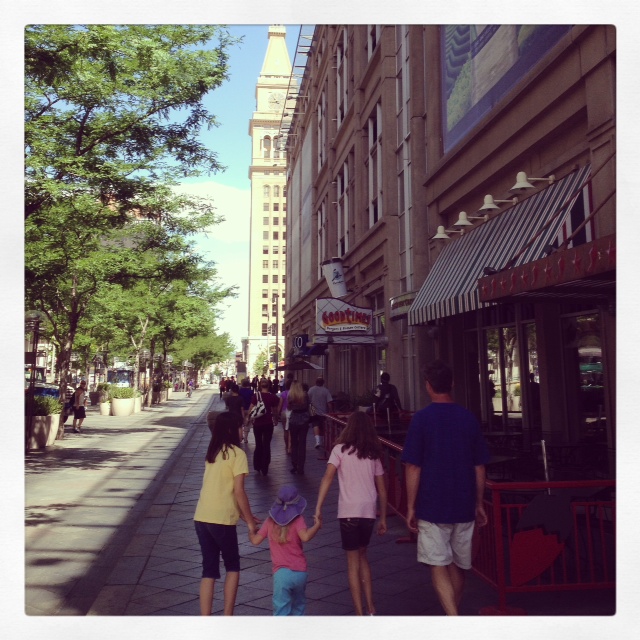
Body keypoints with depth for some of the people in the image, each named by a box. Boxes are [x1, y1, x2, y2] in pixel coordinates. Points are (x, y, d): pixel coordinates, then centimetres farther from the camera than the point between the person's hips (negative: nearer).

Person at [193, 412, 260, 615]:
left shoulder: (212, 453, 13)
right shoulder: (237, 454, -9)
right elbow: (238, 492, -13)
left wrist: (243, 514, 18)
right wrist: (250, 521, -3)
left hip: (201, 518, 6)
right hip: (221, 520, -6)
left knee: (209, 570, 12)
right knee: (232, 567, 14)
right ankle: (227, 618, 14)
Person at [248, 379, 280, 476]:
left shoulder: (255, 396, -7)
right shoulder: (273, 397, -5)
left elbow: (251, 410, -7)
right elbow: (275, 412, 3)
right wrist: (276, 418, 22)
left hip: (257, 423, 1)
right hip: (268, 423, -1)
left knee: (258, 445, 18)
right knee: (266, 445, 8)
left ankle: (257, 466, 26)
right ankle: (265, 469, 8)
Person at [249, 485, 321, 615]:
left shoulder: (270, 521, 4)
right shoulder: (298, 519, -4)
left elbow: (255, 540, 5)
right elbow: (305, 536, -21)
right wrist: (317, 525, -7)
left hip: (281, 573, 0)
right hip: (300, 572, 1)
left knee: (281, 609, -1)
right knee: (298, 604, 23)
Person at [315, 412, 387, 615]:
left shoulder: (340, 450, -2)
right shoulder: (373, 454, 9)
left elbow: (328, 477, -15)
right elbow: (382, 490, 10)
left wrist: (318, 507, -16)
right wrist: (383, 518, 18)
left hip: (348, 511, -4)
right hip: (369, 512, 4)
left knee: (353, 562, 9)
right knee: (362, 556, 23)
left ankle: (360, 614, 11)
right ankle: (370, 608, 23)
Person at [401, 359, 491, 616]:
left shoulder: (421, 418, -10)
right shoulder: (468, 417, 1)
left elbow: (413, 468, -11)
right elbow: (479, 467, 6)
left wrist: (411, 507, -2)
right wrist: (479, 504, 16)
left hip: (432, 507, -4)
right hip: (464, 507, 4)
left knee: (439, 566, 2)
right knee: (458, 565, 18)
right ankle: (453, 614, 33)